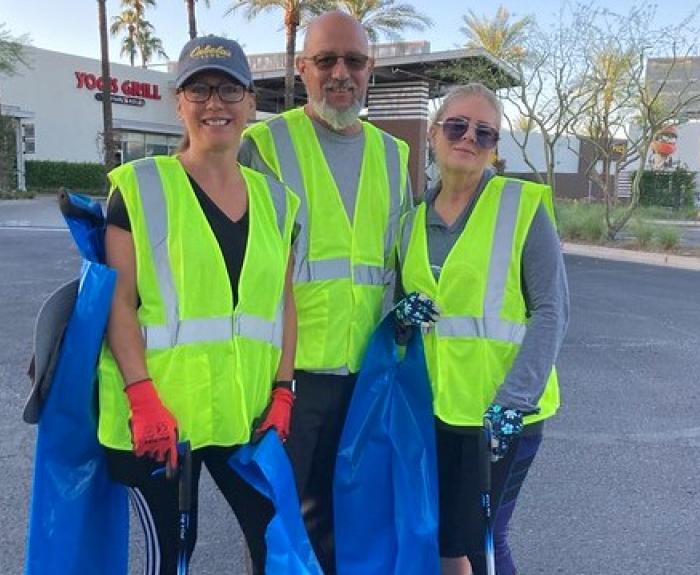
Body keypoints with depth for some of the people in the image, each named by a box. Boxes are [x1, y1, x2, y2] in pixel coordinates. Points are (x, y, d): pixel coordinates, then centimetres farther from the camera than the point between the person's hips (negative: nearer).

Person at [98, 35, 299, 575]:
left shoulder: (274, 199, 8)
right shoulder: (140, 187, -4)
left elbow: (283, 303, 9)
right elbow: (119, 302, -7)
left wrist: (282, 392, 2)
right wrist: (143, 400, -15)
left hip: (245, 410, 4)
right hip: (158, 413, -3)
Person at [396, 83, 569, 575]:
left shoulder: (523, 205, -8)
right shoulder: (415, 220, 7)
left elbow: (552, 311, -11)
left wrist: (514, 398, -19)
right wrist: (404, 311, -6)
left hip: (502, 408, -5)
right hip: (433, 404, 5)